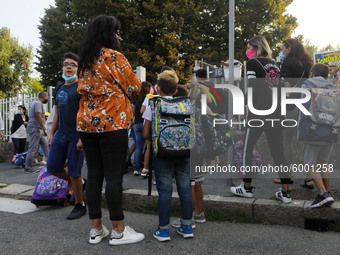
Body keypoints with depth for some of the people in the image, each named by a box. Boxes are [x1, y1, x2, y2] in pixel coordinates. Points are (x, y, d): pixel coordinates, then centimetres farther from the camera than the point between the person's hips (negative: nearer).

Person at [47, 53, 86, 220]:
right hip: (61, 135, 8)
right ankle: (75, 183, 33)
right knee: (53, 168, 8)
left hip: (76, 137, -7)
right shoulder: (60, 89, 16)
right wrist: (51, 133, 16)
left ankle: (80, 206, 15)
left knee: (74, 173, -2)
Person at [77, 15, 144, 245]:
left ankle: (96, 229, 17)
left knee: (94, 175, 9)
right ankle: (119, 231, 4)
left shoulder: (86, 61, 17)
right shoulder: (114, 57, -6)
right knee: (114, 176, -3)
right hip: (112, 122, -7)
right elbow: (135, 88, -3)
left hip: (87, 122, 8)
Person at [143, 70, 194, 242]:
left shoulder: (153, 106, -1)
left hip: (163, 154, -2)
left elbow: (146, 134, -3)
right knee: (185, 189, 10)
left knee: (164, 191, 2)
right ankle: (187, 227, 19)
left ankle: (163, 230, 10)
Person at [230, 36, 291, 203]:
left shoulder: (252, 63, -2)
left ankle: (247, 188, 15)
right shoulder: (274, 64, 17)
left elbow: (251, 87, -12)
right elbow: (280, 88, 14)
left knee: (247, 149, 7)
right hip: (276, 112, 6)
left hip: (258, 112, -6)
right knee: (278, 151, 7)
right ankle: (285, 193, 9)